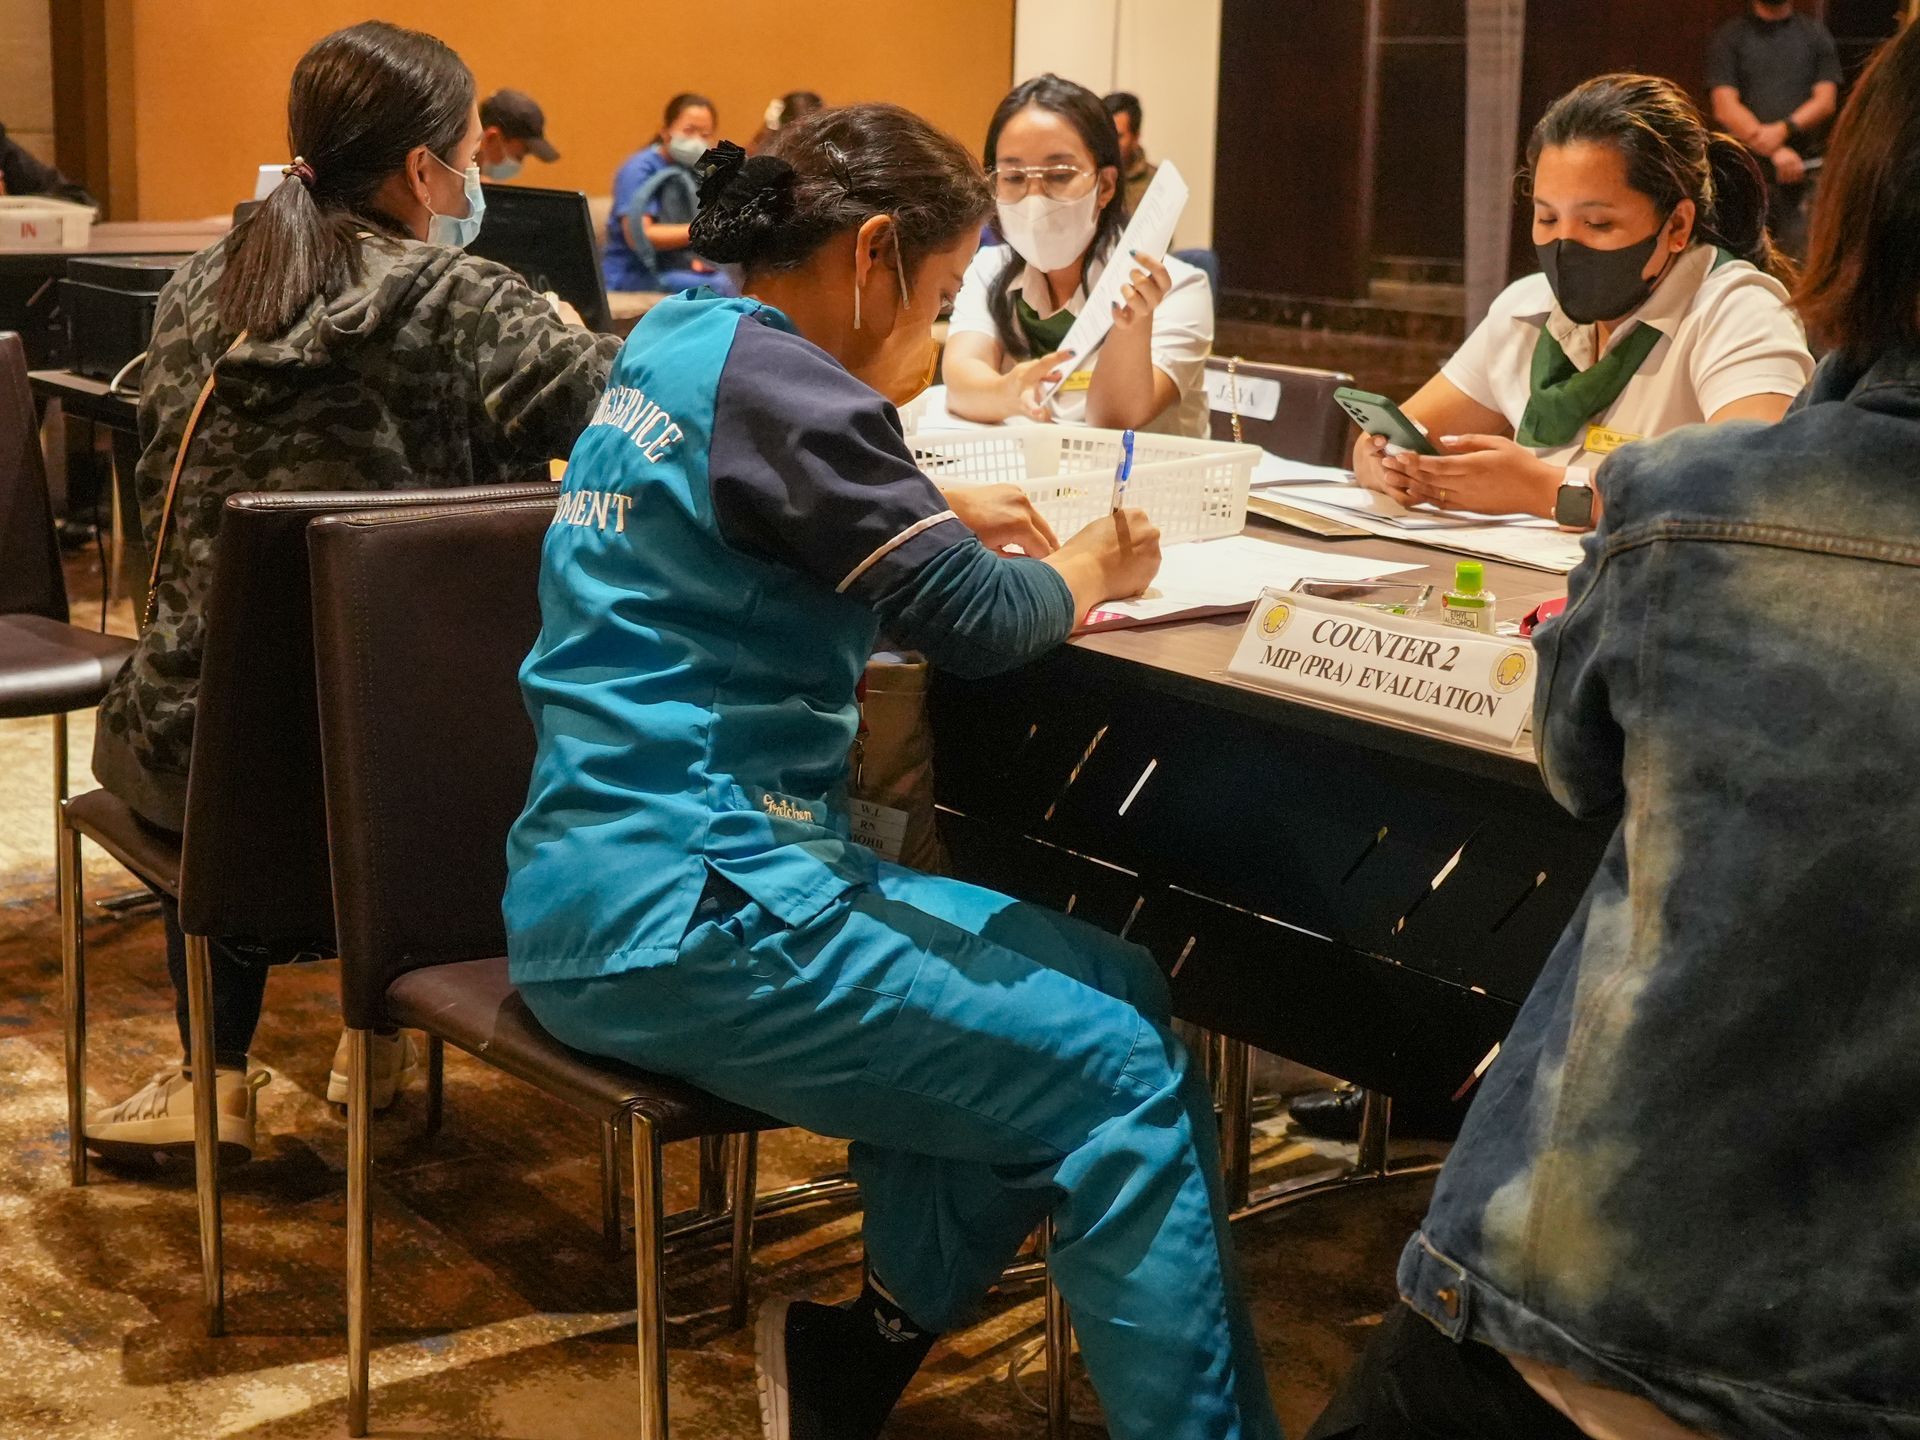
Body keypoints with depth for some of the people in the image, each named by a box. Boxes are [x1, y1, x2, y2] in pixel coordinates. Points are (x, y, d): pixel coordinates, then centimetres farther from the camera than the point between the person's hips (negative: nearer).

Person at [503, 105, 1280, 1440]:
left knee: (1106, 984, 10)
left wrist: (951, 522, 16)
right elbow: (977, 621, -14)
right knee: (1127, 1077, -10)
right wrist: (1089, 569, 5)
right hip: (680, 909, -10)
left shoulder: (679, 340, 15)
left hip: (629, 878, 10)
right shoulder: (772, 377, -15)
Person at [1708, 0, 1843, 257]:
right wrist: (1774, 151, -16)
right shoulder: (1728, 38, 8)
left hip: (1803, 168, 1)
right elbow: (1725, 108, -4)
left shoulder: (1815, 34, 14)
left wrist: (1783, 129, -15)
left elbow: (1826, 101, 5)